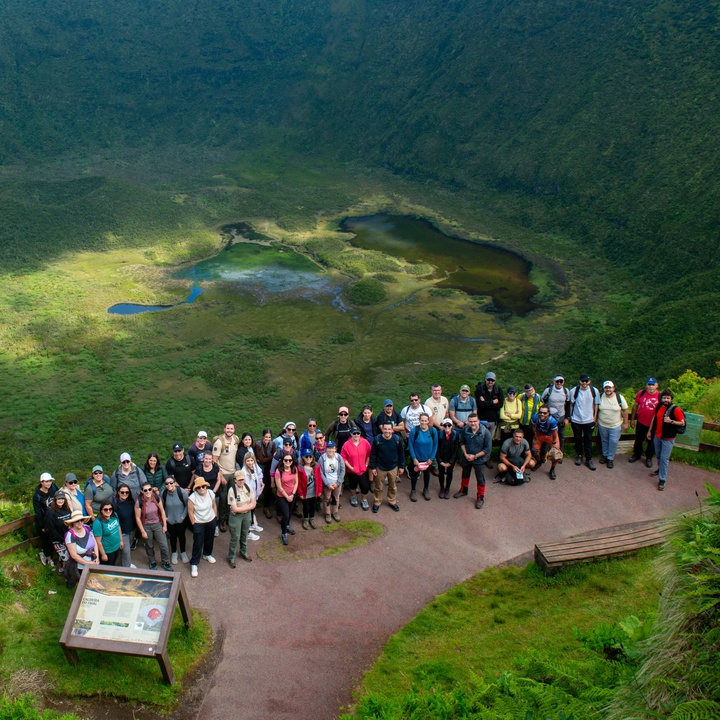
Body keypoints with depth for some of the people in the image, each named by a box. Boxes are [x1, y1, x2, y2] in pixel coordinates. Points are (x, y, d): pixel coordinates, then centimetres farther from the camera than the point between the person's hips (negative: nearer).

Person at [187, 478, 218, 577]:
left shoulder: (210, 493, -13)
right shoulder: (192, 497, -25)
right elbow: (190, 512, -15)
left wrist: (215, 517, 7)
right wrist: (194, 524, -10)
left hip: (211, 521, 4)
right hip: (198, 523, -4)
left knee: (210, 540, 23)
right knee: (198, 544, -1)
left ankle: (207, 554, 50)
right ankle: (194, 564, 12)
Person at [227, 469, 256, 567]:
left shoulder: (248, 487, -9)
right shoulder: (232, 490, -22)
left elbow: (253, 505, -7)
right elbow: (235, 509, -22)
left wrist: (240, 509, -15)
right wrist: (247, 507, -13)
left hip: (247, 515, 4)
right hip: (236, 516, -4)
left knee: (245, 535, 20)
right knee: (235, 537, 4)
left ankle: (243, 553, 42)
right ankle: (231, 558, 22)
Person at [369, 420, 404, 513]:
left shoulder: (397, 439, -15)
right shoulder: (377, 439, -18)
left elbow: (401, 453, -3)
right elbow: (373, 454, -9)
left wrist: (401, 466, 1)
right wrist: (372, 467, -8)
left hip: (393, 468, 1)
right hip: (380, 468, -1)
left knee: (393, 487, 19)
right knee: (378, 487, 14)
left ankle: (392, 502, 40)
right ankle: (376, 503, 34)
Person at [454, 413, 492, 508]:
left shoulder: (485, 432, -23)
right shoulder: (465, 429, -13)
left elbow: (487, 449, -18)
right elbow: (462, 443, 2)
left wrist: (475, 456, -19)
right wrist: (466, 454, -11)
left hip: (479, 460, -4)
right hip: (466, 458, 4)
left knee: (480, 479, 8)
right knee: (465, 475, 26)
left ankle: (480, 498, 25)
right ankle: (463, 490, 50)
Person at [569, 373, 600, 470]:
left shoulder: (594, 391, -9)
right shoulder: (574, 391, -11)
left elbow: (596, 404, 2)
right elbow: (571, 404, 1)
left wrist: (595, 417, 3)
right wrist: (570, 416, 3)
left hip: (589, 420, 0)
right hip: (576, 420, 0)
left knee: (588, 440, 6)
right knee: (578, 439, 13)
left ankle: (589, 459, 15)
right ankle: (579, 456, 32)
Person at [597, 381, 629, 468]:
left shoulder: (619, 397, -14)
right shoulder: (600, 397, -8)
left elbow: (625, 410, -6)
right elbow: (596, 409, 5)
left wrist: (625, 423, -4)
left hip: (615, 426, -2)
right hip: (602, 425, 2)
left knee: (613, 442, 0)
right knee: (604, 441, 17)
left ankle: (610, 458, 18)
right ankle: (605, 455, 37)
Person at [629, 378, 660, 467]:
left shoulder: (660, 396, -16)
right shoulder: (641, 393, -10)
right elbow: (635, 406, 1)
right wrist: (632, 419, 3)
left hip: (653, 424, -2)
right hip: (641, 422, 2)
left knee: (651, 442, 16)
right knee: (638, 440, 20)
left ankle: (649, 458, 36)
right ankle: (636, 454, 42)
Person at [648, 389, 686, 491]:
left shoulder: (675, 409, -17)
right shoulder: (659, 406, 1)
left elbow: (682, 423, -13)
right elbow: (654, 418, 14)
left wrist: (671, 421, -27)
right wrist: (650, 431, 18)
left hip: (668, 438, -6)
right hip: (657, 436, 6)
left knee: (664, 458, -5)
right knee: (658, 455, 22)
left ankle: (662, 480, 0)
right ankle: (660, 470, 45)